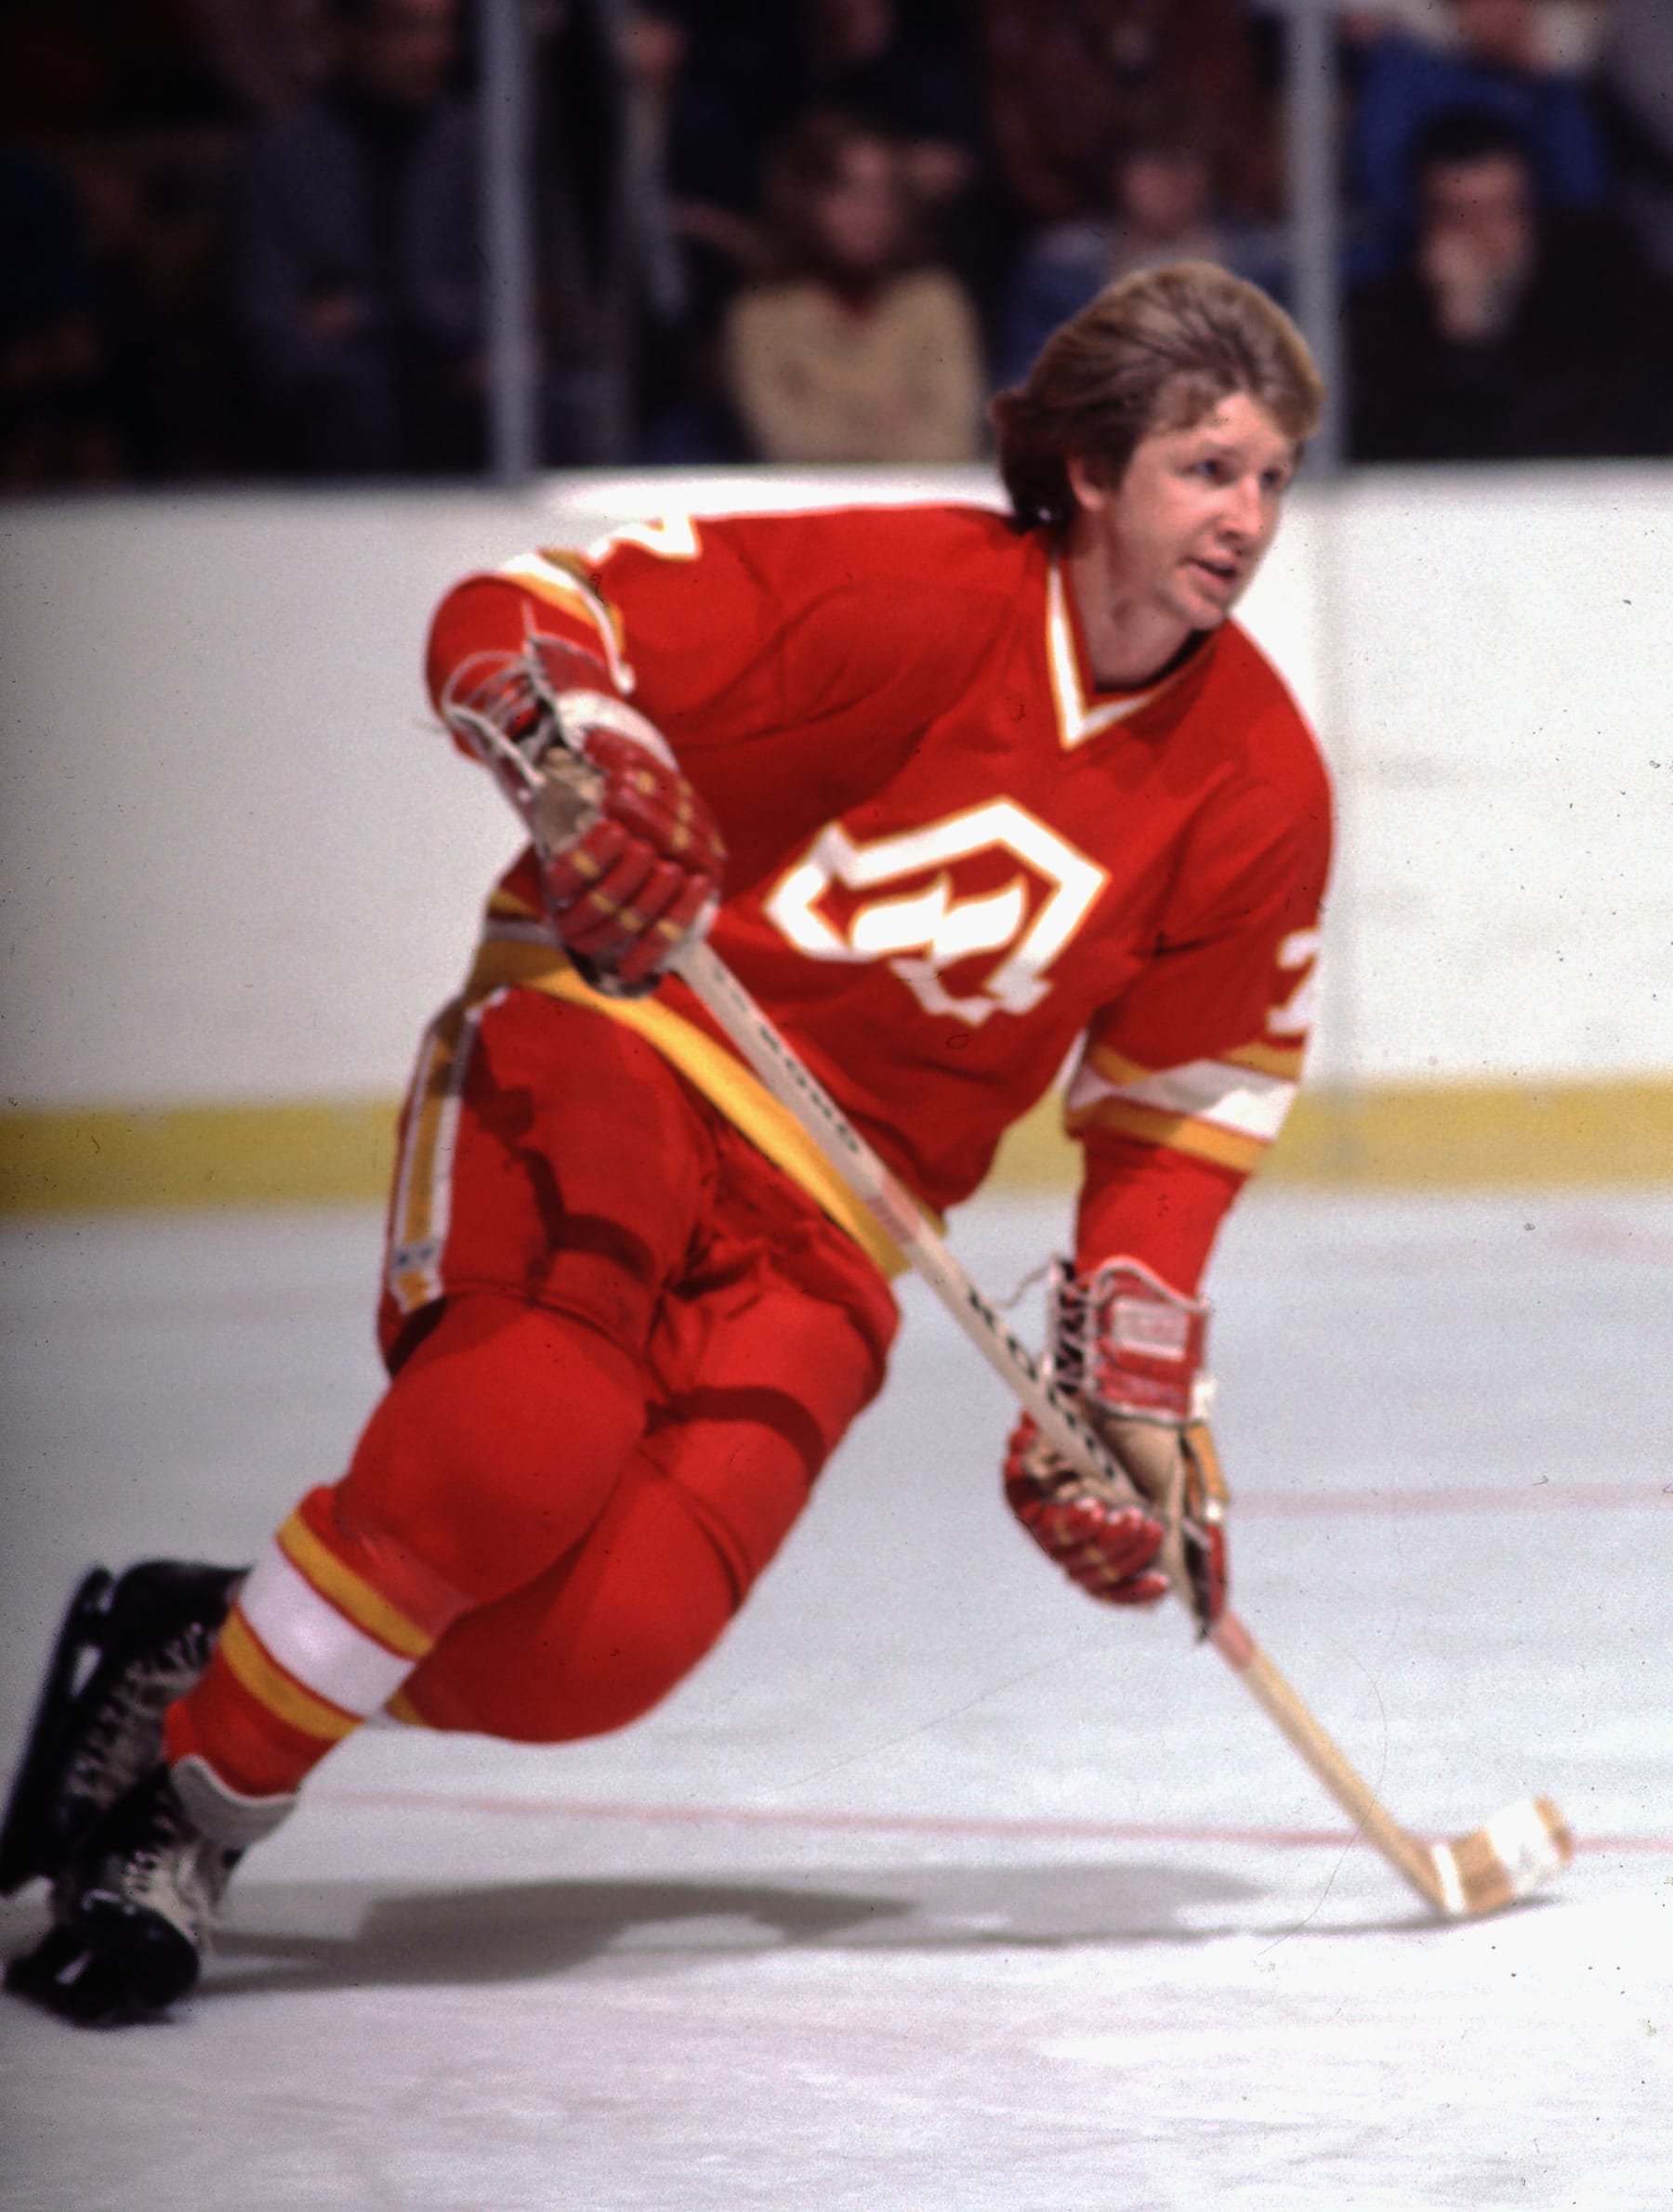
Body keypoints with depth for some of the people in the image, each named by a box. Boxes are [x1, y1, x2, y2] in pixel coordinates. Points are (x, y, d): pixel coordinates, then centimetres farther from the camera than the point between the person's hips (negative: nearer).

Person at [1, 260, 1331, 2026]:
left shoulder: (1260, 792, 1)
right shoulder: (915, 593, -14)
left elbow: (1181, 1103, 13)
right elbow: (510, 621, -13)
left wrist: (1136, 1374, 6)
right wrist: (574, 755, -33)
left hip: (830, 1215, 4)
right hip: (621, 1040, -4)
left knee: (602, 1645, -20)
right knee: (524, 1441, -33)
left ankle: (210, 1645, 6)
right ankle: (184, 1800, -12)